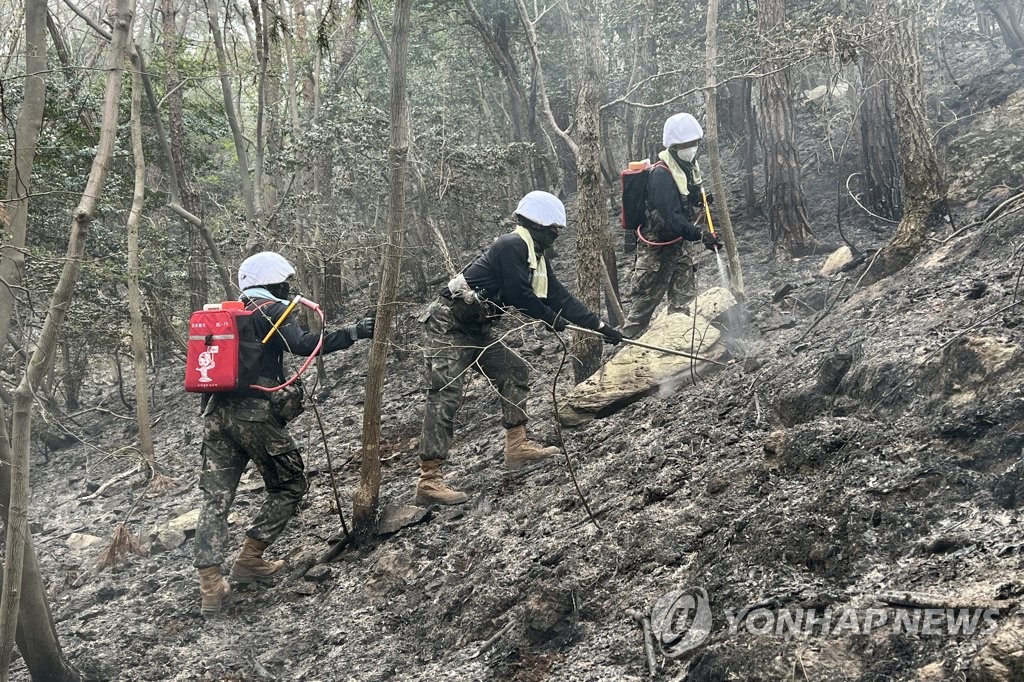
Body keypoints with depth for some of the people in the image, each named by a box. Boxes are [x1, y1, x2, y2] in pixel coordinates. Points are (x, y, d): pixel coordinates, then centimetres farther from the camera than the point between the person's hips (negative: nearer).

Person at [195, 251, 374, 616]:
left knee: (216, 499, 4)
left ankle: (210, 585, -3)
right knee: (289, 487, 12)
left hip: (217, 414, 7)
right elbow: (304, 345, -17)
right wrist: (353, 332, -13)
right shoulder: (272, 310, -1)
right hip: (256, 415, -7)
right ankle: (249, 559, 9)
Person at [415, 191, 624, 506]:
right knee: (445, 397, -15)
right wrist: (552, 318, -5)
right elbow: (519, 294, -20)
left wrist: (601, 326, 11)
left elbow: (560, 297, 14)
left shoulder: (535, 258, 13)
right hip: (449, 325, -10)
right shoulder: (512, 246, -17)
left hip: (476, 329, 10)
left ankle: (517, 446, 18)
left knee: (515, 372, 11)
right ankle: (428, 481, -18)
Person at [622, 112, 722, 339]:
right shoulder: (661, 174, -25)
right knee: (645, 302, -1)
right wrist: (700, 235, -41)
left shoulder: (688, 166, 4)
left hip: (679, 243, 9)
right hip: (657, 248, -9)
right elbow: (671, 217, -33)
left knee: (685, 300, 13)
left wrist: (700, 200, 0)